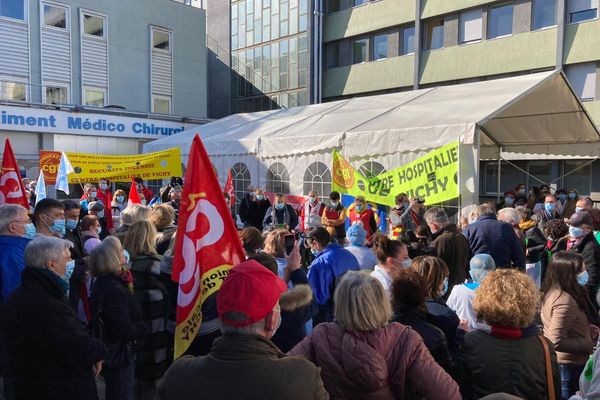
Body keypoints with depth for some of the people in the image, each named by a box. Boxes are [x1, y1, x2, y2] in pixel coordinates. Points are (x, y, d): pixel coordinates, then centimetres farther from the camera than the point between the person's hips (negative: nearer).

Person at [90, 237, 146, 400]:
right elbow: (124, 330, -30)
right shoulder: (114, 290, -29)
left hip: (110, 350, 10)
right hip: (118, 355, -10)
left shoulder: (102, 282, 4)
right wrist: (143, 326, -14)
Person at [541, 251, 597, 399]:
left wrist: (586, 329, 7)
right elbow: (557, 342, -32)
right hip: (570, 365, -9)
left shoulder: (552, 292, 1)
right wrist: (589, 346, -22)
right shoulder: (565, 301, -28)